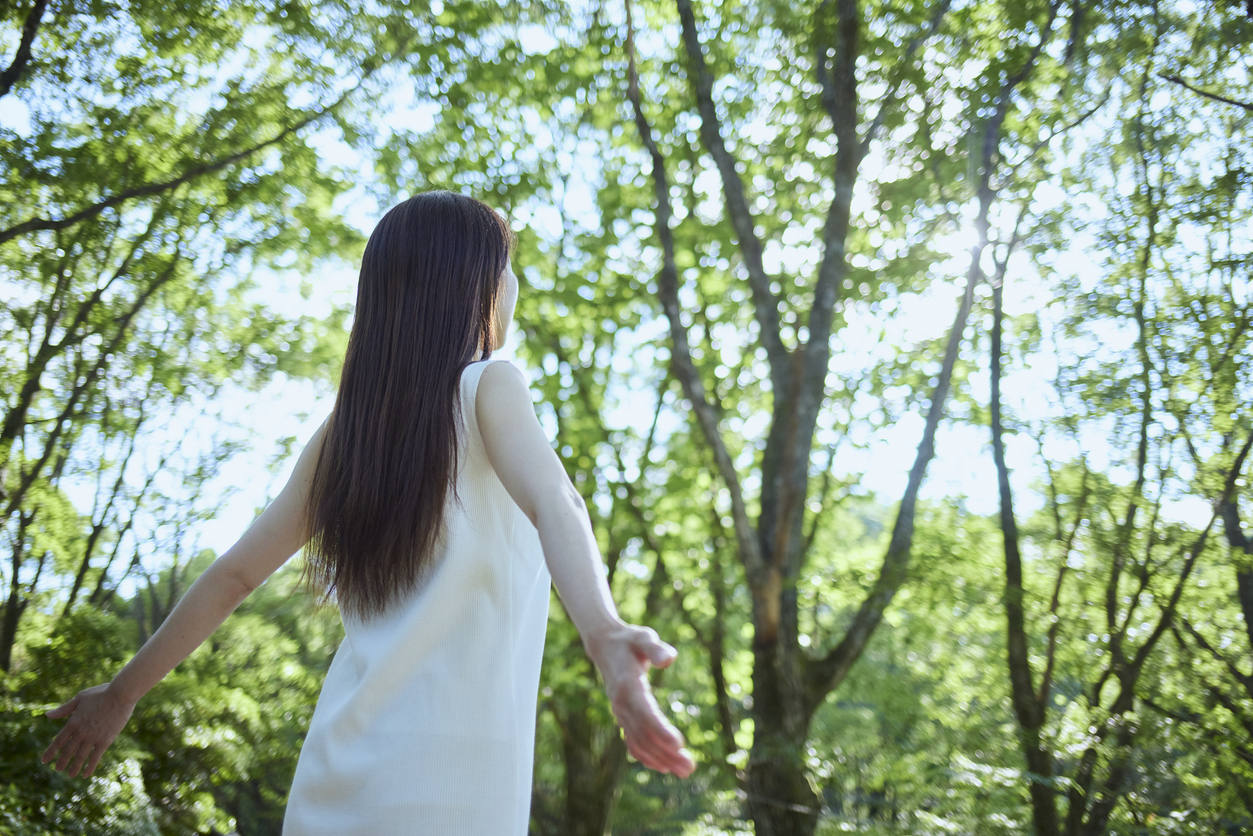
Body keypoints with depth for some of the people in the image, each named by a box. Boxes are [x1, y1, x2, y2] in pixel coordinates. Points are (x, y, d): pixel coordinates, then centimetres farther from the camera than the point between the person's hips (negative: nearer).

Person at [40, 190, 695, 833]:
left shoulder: (344, 429, 13)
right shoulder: (487, 385, -2)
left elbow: (235, 571, 15)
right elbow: (550, 499, -22)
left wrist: (122, 692, 26)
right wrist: (604, 636, -38)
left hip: (335, 774, 6)